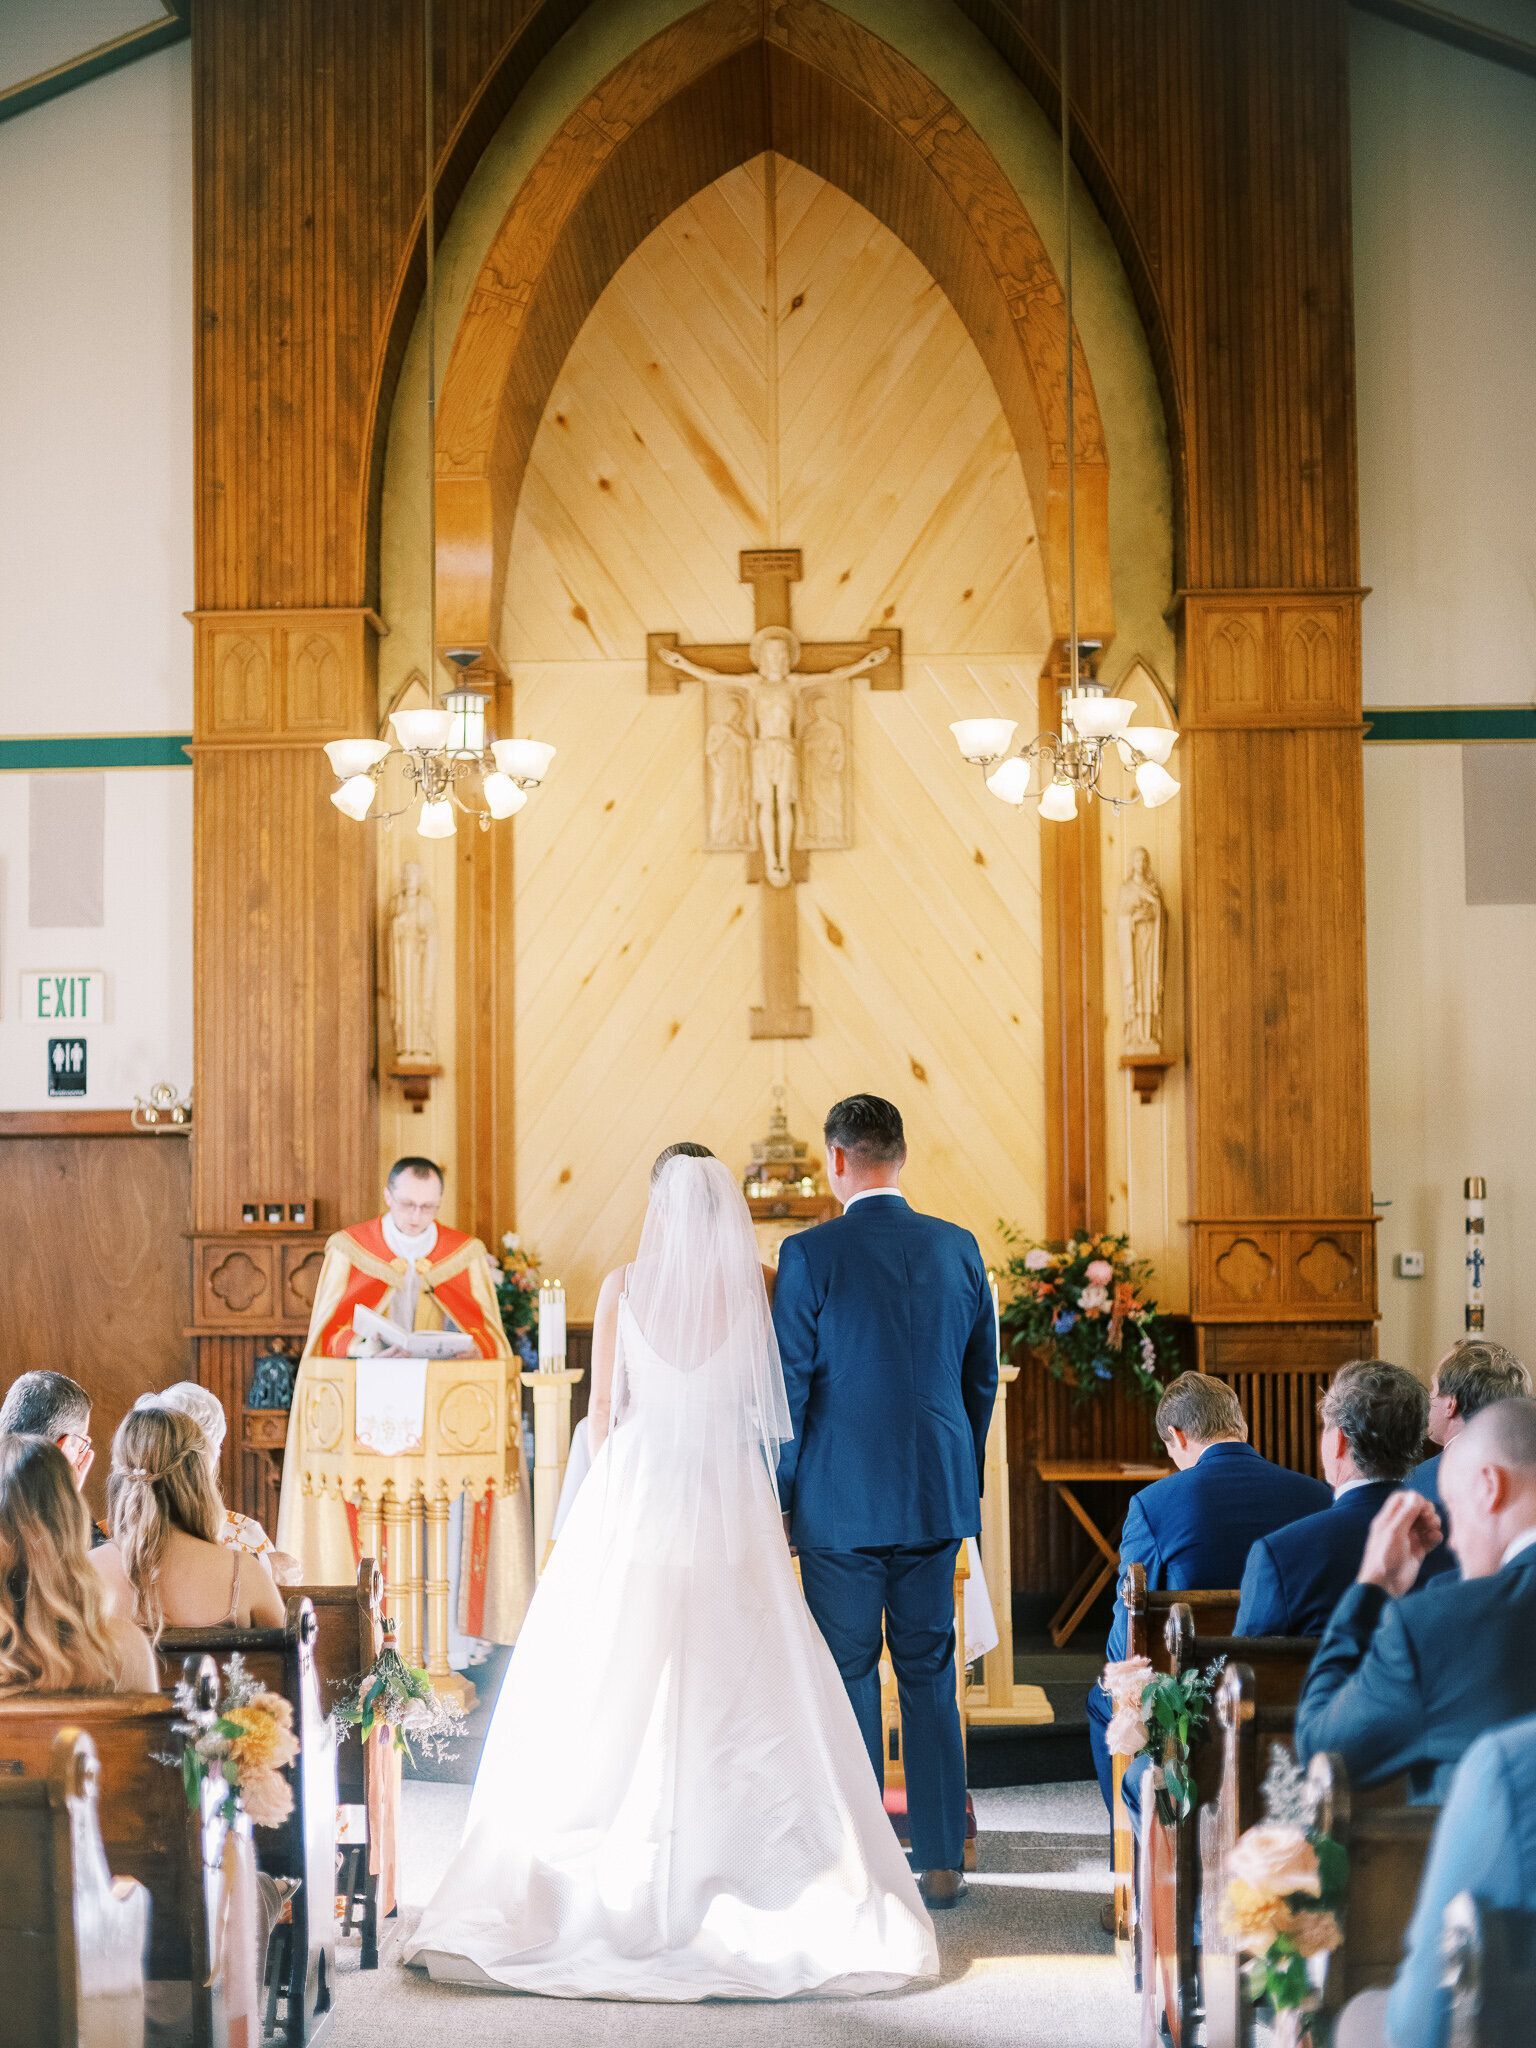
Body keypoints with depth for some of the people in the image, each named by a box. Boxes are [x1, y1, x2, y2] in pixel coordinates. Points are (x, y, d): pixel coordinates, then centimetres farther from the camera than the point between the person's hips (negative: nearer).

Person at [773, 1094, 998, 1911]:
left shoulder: (810, 1255, -10)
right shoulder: (958, 1248, 3)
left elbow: (789, 1386, -8)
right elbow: (983, 1378, 10)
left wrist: (779, 1497, 2)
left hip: (840, 1503, -4)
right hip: (937, 1499, 4)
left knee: (848, 1680, 4)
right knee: (930, 1675, 10)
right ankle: (940, 1862, 11)